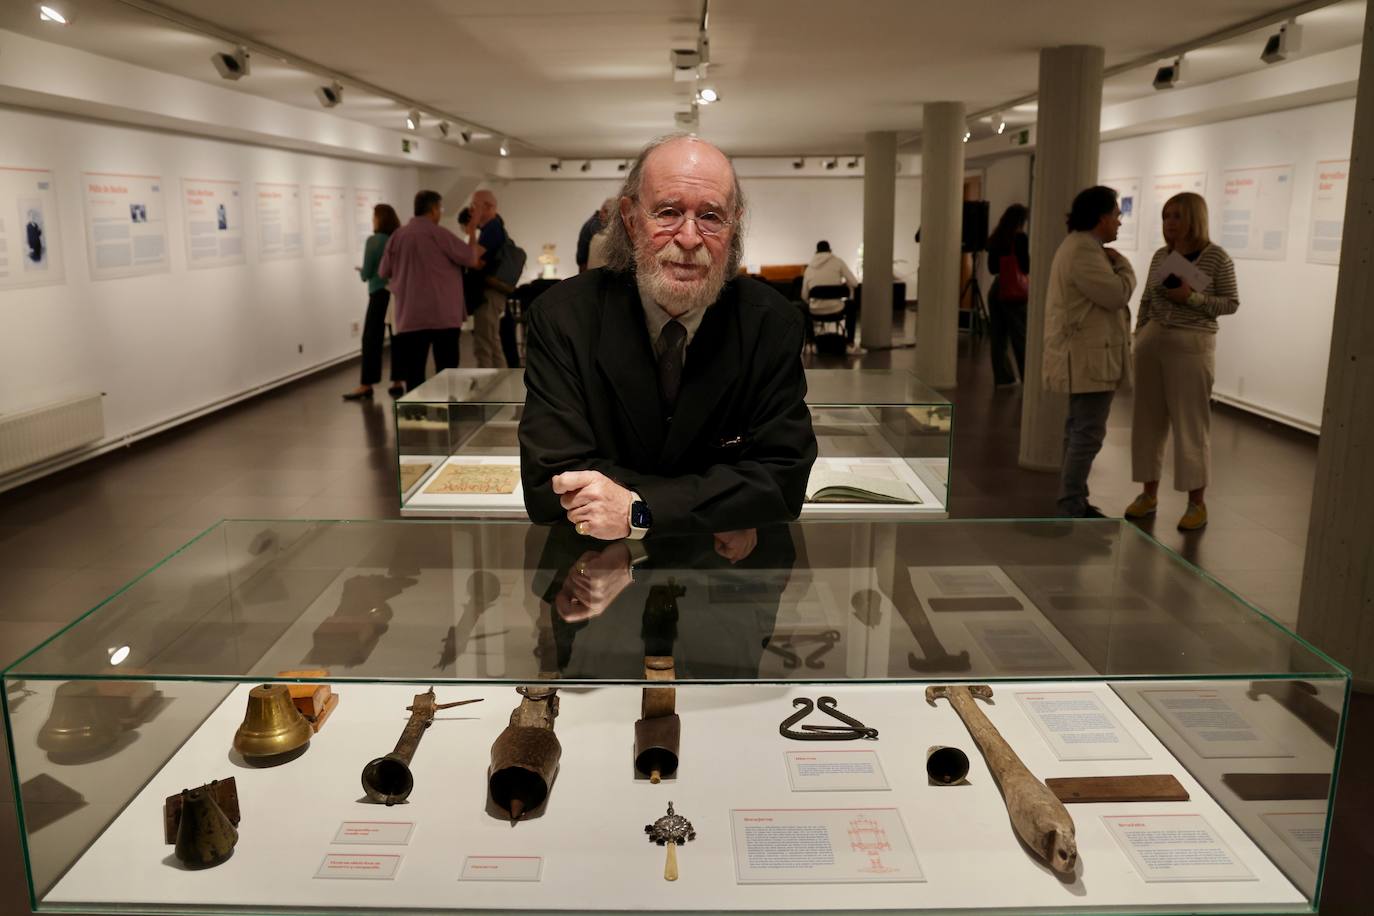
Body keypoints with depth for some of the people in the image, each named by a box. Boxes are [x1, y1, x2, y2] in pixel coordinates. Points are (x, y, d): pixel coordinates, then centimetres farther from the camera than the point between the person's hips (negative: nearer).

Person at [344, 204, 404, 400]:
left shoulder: (374, 241, -10)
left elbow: (366, 274, -7)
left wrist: (361, 271, 13)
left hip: (380, 294, -5)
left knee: (372, 338, 0)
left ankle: (366, 385, 1)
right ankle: (397, 382, 9)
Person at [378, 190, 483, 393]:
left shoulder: (396, 236, 7)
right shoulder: (438, 234, -7)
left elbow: (383, 272, 17)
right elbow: (472, 258, -5)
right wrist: (477, 248, 15)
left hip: (409, 317, 4)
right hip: (443, 315, -4)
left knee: (413, 373, 5)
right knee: (446, 371, 3)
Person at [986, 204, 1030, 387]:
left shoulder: (995, 238, 7)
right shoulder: (1020, 237, -10)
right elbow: (1026, 267, -9)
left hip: (996, 290, 6)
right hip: (1015, 291, -6)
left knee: (998, 336, 7)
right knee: (1021, 337, 0)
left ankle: (1003, 377, 12)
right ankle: (1029, 378, 5)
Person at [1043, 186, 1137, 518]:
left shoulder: (1080, 246, 18)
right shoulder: (1084, 251, -18)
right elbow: (1117, 294, -18)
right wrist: (1121, 264, -3)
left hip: (1084, 356, 12)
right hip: (1088, 357, -12)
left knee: (1080, 430, 15)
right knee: (1088, 433, -10)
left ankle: (1073, 502, 23)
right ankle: (1071, 510, -6)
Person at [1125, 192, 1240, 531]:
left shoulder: (1216, 257, -6)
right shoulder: (1160, 256, 8)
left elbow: (1231, 303, -4)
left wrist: (1193, 297, -17)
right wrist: (1139, 338, 9)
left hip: (1191, 346, -5)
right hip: (1153, 341, 5)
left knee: (1191, 423, -1)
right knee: (1148, 419, 8)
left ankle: (1197, 503, 8)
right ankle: (1149, 494, 19)